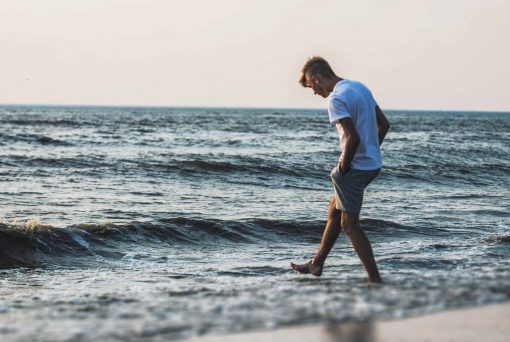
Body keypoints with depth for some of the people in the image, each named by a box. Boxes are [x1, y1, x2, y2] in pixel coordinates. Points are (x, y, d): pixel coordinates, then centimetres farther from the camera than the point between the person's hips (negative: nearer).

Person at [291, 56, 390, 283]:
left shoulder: (336, 98, -17)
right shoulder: (360, 87, 11)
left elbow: (353, 137, -26)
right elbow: (384, 124, 14)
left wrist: (343, 168, -14)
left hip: (355, 168, -10)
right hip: (373, 164, 10)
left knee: (350, 224, -1)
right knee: (334, 211, 22)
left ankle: (376, 280, -3)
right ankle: (316, 264, 35)